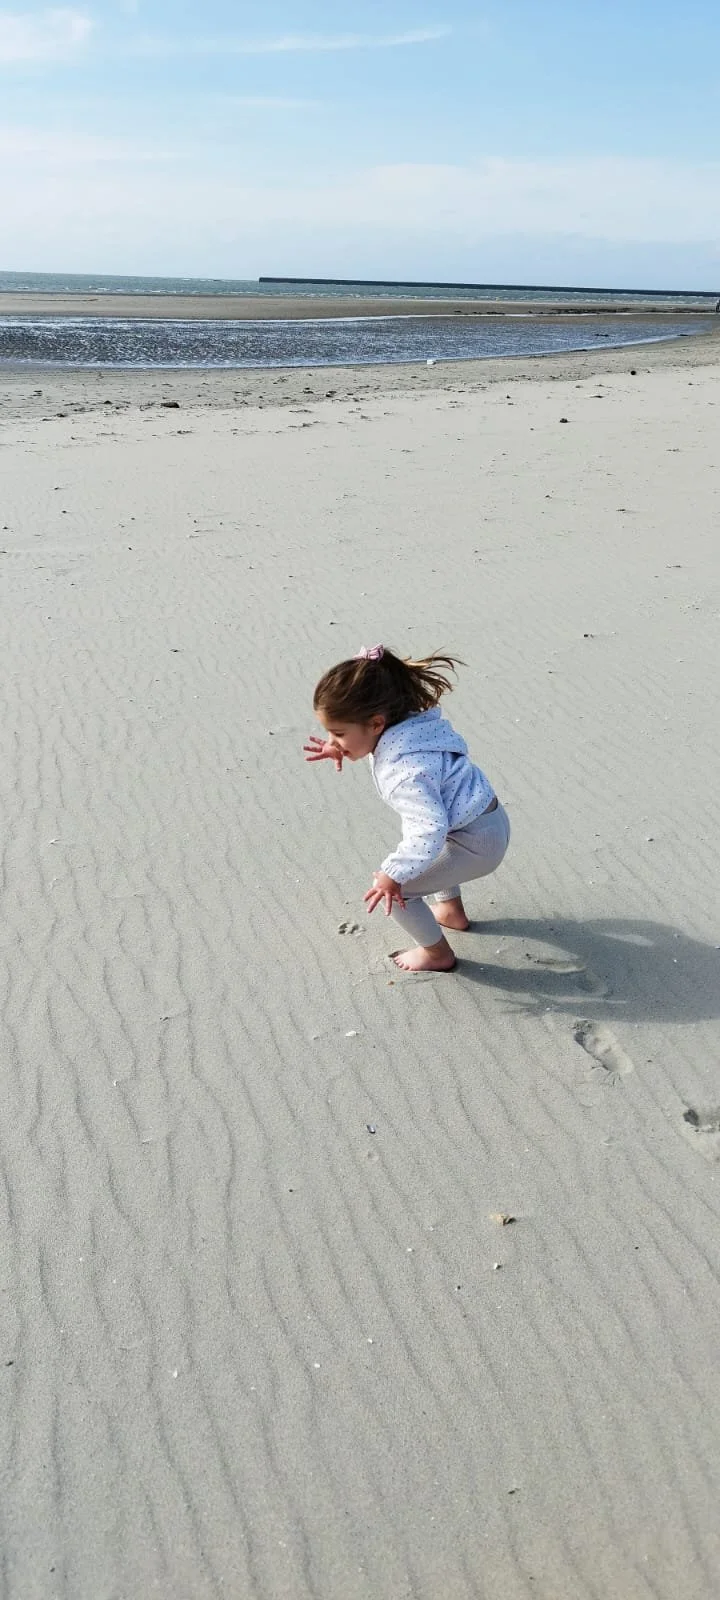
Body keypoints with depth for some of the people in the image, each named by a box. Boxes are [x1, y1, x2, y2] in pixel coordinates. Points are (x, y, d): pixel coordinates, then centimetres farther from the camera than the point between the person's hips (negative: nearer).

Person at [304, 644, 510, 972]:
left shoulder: (403, 771, -34)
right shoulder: (404, 725, -5)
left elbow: (430, 829, -37)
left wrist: (393, 874, -26)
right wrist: (339, 748, 5)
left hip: (476, 843, -10)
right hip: (489, 820, 10)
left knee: (390, 889, -3)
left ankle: (438, 954, 17)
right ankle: (452, 911, 53)